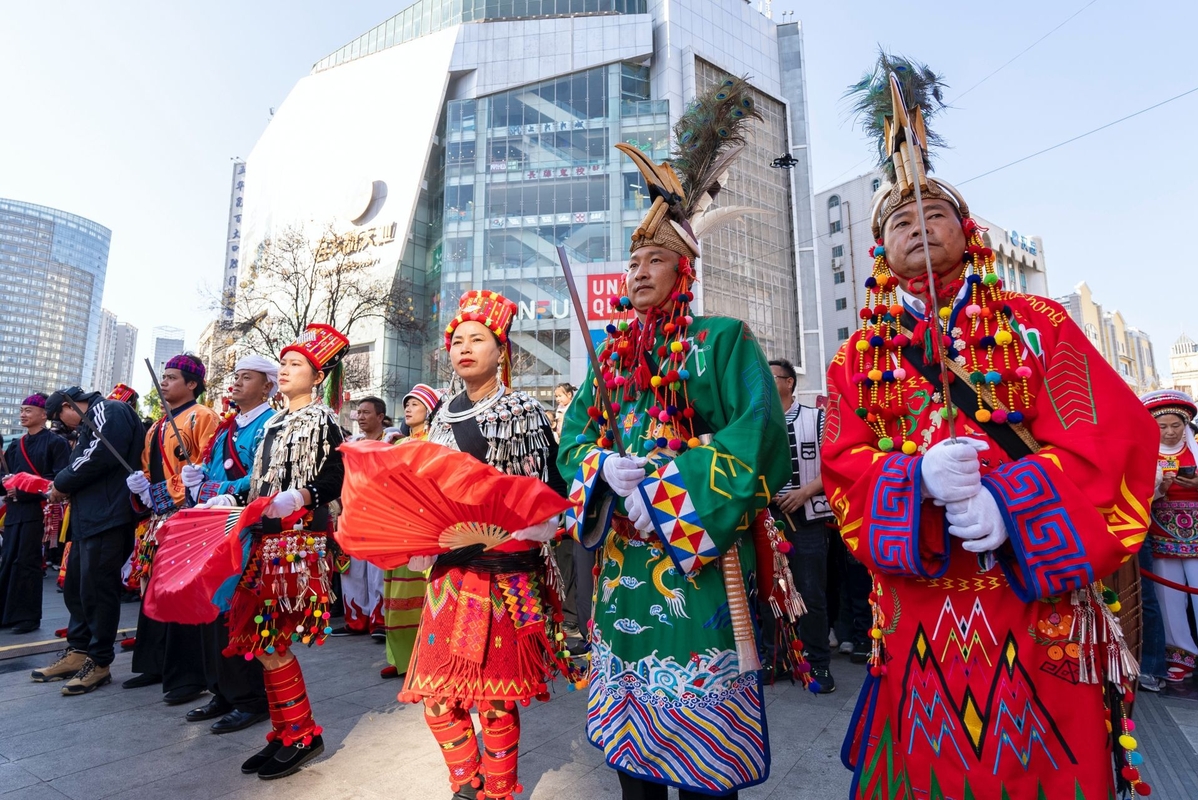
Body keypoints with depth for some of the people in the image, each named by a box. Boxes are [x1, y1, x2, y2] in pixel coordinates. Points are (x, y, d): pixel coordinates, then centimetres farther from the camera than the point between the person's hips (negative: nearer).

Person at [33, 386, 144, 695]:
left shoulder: (109, 411, -7)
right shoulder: (92, 421, 25)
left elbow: (100, 456, -20)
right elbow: (84, 463, 22)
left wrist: (61, 484, -7)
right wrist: (62, 486, 4)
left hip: (107, 517, -11)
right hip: (89, 517, 11)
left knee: (97, 588, -4)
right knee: (75, 586, 16)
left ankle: (100, 662, 7)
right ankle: (78, 652, 27)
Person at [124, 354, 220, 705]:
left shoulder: (203, 417, -5)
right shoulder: (157, 427, 21)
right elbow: (149, 469, 24)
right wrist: (140, 484, 5)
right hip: (159, 516, 9)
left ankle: (190, 674, 1)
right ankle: (157, 664, 28)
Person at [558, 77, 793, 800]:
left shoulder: (722, 340, -3)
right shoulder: (612, 353, 13)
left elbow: (760, 432, -14)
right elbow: (575, 436, 10)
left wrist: (667, 486, -18)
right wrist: (606, 466, -12)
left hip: (699, 559, -5)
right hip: (623, 557, 5)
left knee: (699, 737, 5)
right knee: (629, 721, 16)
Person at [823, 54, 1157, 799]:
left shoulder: (1037, 325, 3)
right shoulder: (859, 359, 5)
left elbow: (1109, 439, -7)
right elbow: (845, 469, -3)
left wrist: (1009, 506, -23)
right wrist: (918, 479, -23)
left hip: (1040, 606, 0)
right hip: (918, 617, 1)